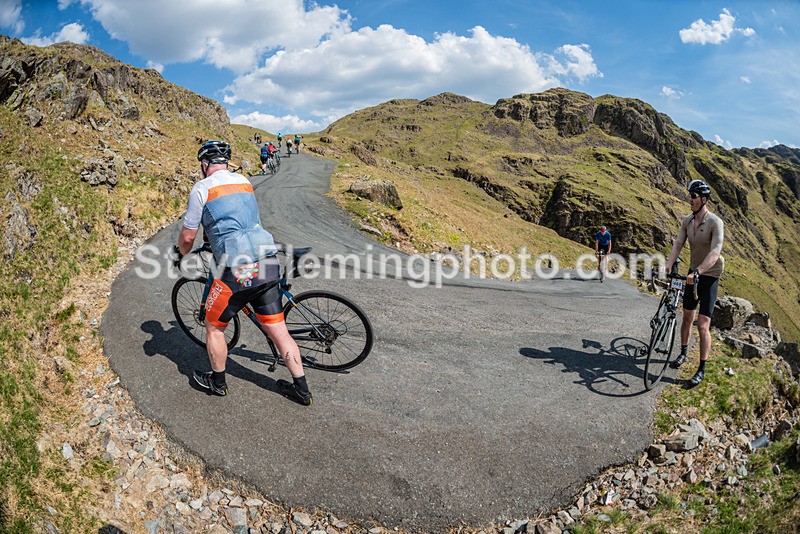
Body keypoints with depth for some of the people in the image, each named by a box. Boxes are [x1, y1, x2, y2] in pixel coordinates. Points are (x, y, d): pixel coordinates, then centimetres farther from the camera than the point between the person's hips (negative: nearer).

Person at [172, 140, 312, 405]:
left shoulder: (202, 188, 0)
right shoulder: (244, 181, 19)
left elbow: (188, 236, 4)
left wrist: (180, 255, 26)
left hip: (239, 270, -6)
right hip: (268, 264, 6)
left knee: (213, 326, 18)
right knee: (278, 330, 12)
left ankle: (217, 382, 33)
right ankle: (301, 389, 18)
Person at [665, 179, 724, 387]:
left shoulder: (715, 223, -20)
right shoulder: (687, 221, -1)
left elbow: (715, 252, -30)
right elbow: (678, 244, -6)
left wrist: (698, 272, -42)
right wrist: (668, 266, -21)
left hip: (709, 275, -5)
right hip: (693, 273, 6)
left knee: (703, 325, -7)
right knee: (687, 317, 14)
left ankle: (702, 370, 4)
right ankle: (683, 353, 34)